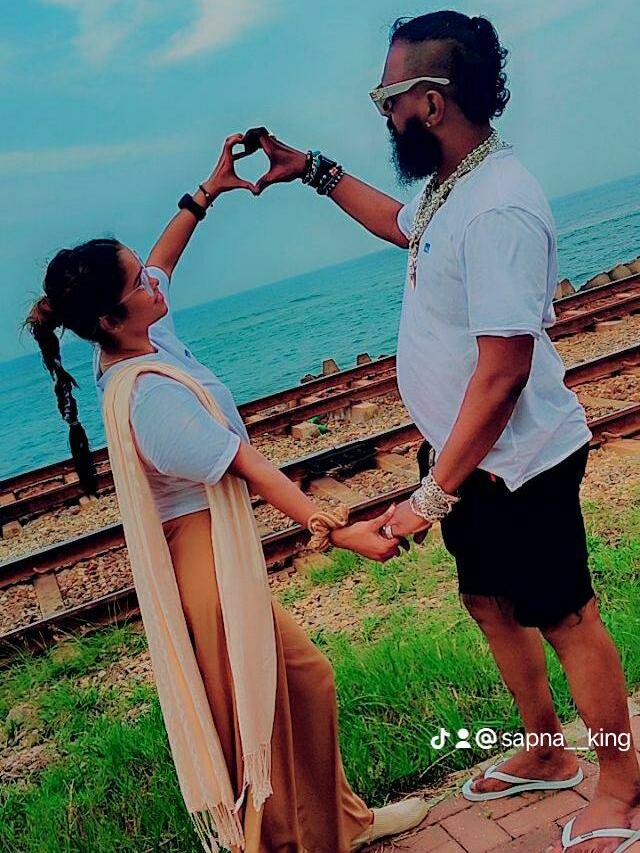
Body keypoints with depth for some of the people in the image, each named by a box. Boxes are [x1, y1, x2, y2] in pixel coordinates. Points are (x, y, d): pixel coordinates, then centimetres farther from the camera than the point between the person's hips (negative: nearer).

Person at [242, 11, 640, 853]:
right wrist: (313, 169, 24)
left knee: (565, 619, 7)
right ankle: (547, 754, 43)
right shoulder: (446, 184, 3)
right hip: (468, 458, 10)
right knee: (492, 604, 22)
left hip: (516, 465, -10)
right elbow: (402, 223, 28)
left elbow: (501, 375, -29)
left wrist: (433, 495, -24)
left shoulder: (499, 209, -28)